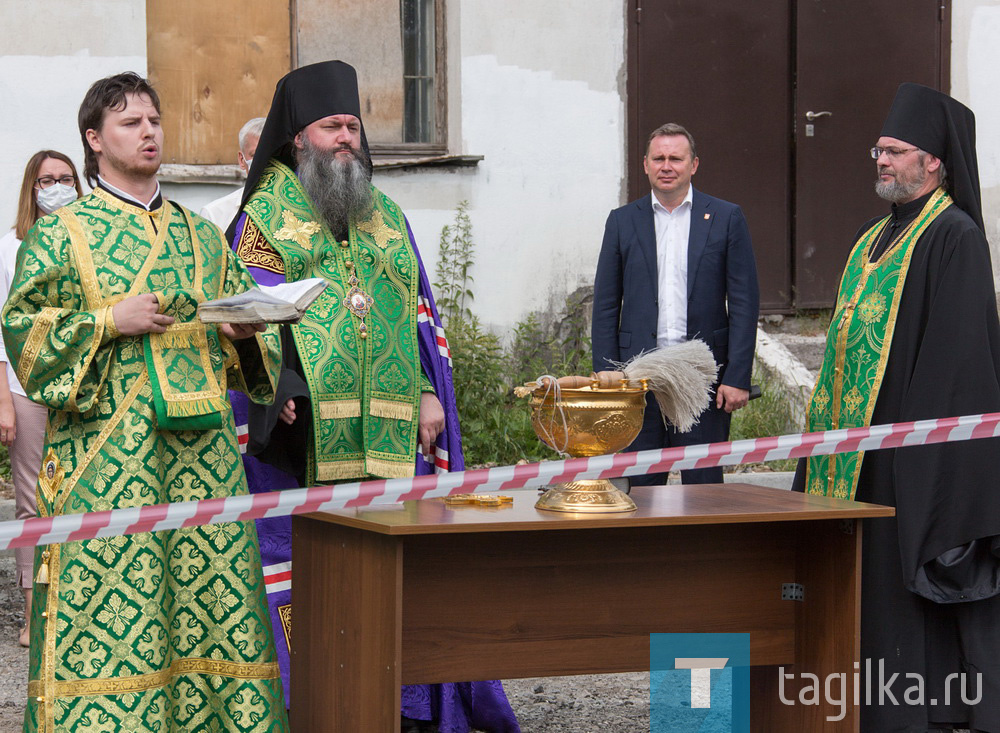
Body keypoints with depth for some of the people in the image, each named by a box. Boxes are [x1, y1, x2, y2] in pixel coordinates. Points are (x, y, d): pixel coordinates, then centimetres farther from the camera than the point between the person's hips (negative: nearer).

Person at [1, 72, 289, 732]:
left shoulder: (202, 237, 18)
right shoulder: (62, 233, 6)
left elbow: (253, 333, 21)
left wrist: (248, 330, -2)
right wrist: (108, 320, -11)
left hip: (201, 451, 4)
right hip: (105, 451, -4)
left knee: (207, 593, 0)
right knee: (110, 598, -9)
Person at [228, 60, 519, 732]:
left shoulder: (385, 216, 20)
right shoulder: (267, 216, 6)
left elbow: (419, 314, 20)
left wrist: (431, 394, 7)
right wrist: (284, 393, -18)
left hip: (390, 434, 4)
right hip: (303, 431, -4)